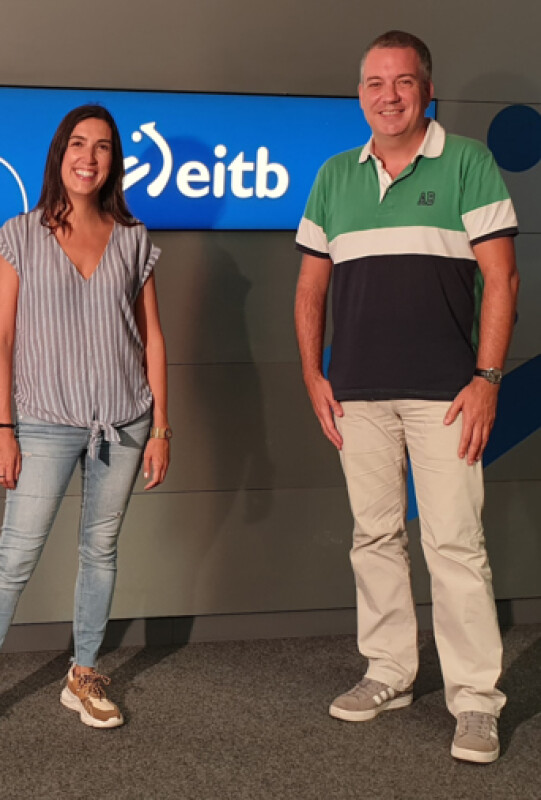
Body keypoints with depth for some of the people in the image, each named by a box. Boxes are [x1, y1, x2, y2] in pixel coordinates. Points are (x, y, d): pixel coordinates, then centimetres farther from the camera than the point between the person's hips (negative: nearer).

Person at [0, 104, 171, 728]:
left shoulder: (133, 240, 7)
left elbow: (152, 338, 8)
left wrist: (160, 428, 3)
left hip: (123, 422, 2)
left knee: (101, 549, 9)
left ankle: (84, 677, 22)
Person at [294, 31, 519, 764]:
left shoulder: (469, 163, 0)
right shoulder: (335, 178, 12)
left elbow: (501, 278, -4)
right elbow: (310, 287, 15)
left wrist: (487, 378, -11)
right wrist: (314, 376, 7)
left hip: (442, 392, -4)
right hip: (358, 395, 5)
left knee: (454, 543, -5)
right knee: (375, 537, 11)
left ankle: (476, 701, 3)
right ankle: (389, 675, 24)